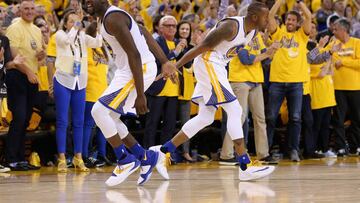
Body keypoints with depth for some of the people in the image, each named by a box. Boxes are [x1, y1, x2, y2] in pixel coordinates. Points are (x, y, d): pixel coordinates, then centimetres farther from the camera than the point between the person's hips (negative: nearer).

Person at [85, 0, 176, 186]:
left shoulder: (113, 19, -19)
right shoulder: (111, 16, 13)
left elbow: (134, 55, -24)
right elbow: (146, 35, 18)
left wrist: (140, 94, -25)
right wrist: (165, 62, 17)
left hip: (141, 69, -10)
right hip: (127, 71, 10)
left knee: (99, 111, -14)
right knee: (109, 118, 12)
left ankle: (126, 160, -2)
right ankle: (146, 157, 20)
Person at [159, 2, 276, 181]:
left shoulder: (253, 31, 5)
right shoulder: (231, 27, -23)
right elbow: (200, 48, -20)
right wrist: (175, 67, -18)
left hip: (218, 68, 10)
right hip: (207, 64, -10)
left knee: (205, 118, 12)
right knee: (234, 110, -14)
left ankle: (163, 151, 20)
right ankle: (245, 167, -15)